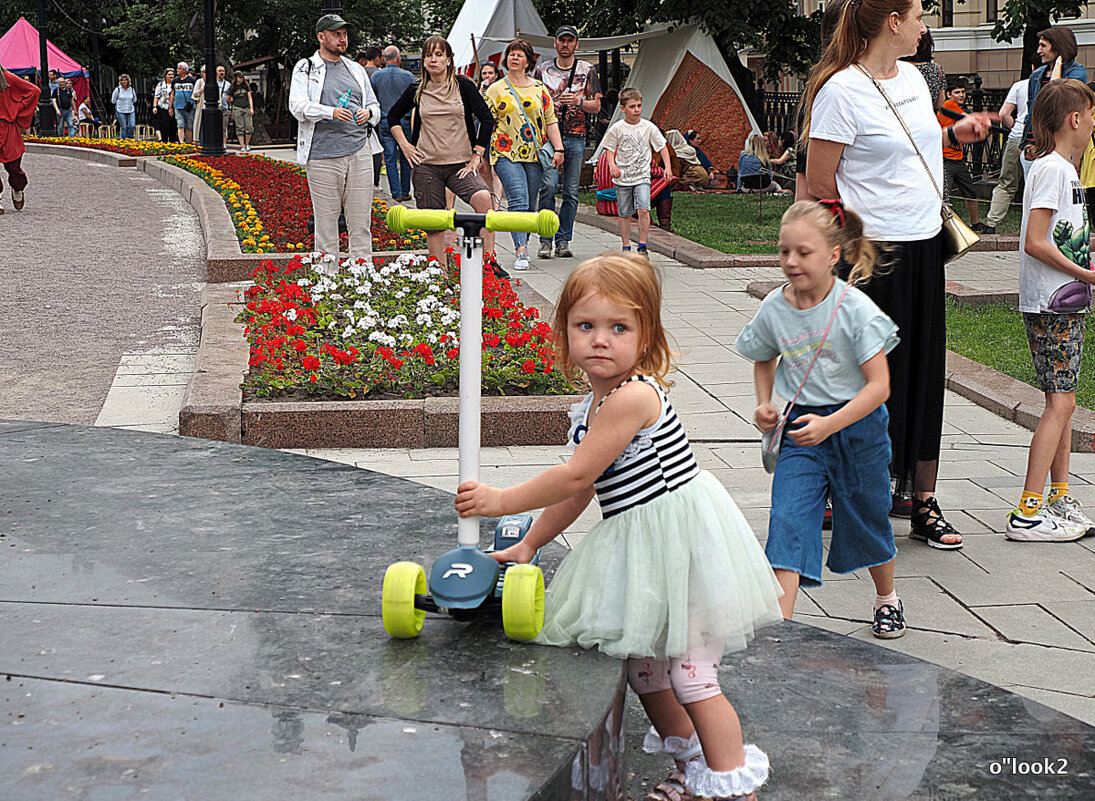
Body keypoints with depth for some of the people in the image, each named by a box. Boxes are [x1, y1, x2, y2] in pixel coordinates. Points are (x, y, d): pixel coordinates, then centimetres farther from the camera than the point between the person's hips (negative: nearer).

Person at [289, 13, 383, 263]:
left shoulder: (356, 70, 20)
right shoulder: (306, 68, 6)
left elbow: (374, 106, 26)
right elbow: (297, 106, -7)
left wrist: (369, 113, 1)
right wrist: (330, 112, -22)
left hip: (359, 151, 4)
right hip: (323, 155, -3)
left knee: (361, 221, 2)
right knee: (326, 219, -1)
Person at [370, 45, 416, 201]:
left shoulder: (376, 76, -2)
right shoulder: (408, 76, -6)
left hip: (385, 122, 1)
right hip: (405, 122, -1)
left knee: (390, 159, 5)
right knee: (405, 158, 9)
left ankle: (396, 193, 3)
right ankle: (405, 192, 14)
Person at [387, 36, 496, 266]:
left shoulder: (463, 85, 1)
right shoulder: (417, 90, 6)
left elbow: (487, 119, 0)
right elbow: (393, 116, 22)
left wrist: (477, 155, -5)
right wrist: (404, 145, 10)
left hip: (460, 164, -2)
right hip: (426, 166, 2)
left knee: (482, 198, -29)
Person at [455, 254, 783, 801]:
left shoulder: (633, 395, -22)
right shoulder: (593, 405, 8)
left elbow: (576, 475, -20)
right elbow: (582, 489, 16)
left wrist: (501, 501, -10)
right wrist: (529, 544, 18)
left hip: (678, 539, -10)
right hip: (639, 545, 10)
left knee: (689, 673, -5)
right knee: (643, 663, 20)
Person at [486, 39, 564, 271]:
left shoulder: (539, 88, 12)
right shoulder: (496, 90, 7)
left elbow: (551, 121, 12)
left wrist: (558, 149, 2)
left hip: (534, 155, 3)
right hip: (506, 154, -3)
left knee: (530, 205, 5)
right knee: (518, 201, -18)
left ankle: (523, 245, 19)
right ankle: (521, 252, -24)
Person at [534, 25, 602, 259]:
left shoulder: (587, 70, 8)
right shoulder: (542, 69, 10)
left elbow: (596, 106, 8)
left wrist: (578, 102, -13)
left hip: (576, 137, 1)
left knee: (571, 192, 1)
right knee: (548, 186, -15)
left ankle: (563, 240, 10)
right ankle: (545, 240, -8)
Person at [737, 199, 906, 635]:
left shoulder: (854, 308, -18)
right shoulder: (774, 308, -5)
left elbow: (879, 385, -19)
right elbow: (765, 359, 18)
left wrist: (829, 424, -27)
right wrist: (764, 404, 1)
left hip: (857, 425, -2)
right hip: (800, 427, 2)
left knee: (866, 521, 16)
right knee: (788, 520, -14)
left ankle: (887, 597, 43)